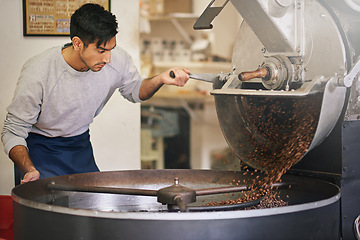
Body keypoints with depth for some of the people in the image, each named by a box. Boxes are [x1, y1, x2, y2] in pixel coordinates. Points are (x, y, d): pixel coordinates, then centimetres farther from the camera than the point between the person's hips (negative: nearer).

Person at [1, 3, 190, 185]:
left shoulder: (118, 60, -17)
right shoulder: (37, 73, -30)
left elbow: (135, 91, 7)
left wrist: (160, 80, -15)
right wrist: (29, 171, -38)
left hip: (80, 145, 4)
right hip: (39, 149, -4)